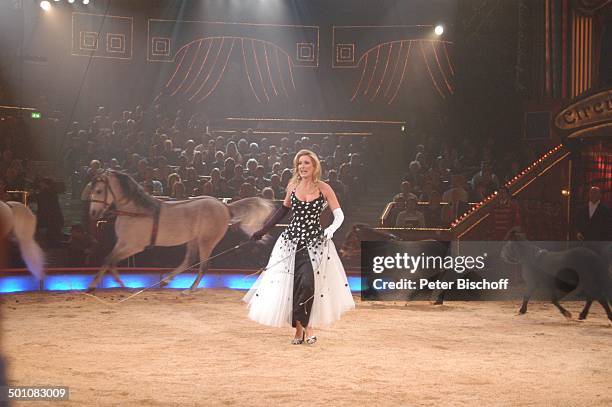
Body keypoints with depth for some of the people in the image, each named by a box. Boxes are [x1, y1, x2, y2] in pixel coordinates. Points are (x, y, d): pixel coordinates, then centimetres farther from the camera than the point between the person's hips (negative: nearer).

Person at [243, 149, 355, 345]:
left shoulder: (323, 188, -4)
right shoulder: (293, 186, 5)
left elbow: (339, 215, -3)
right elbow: (284, 209, 20)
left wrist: (330, 230, -22)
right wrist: (263, 230, 20)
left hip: (315, 241, -3)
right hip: (292, 239, 3)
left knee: (308, 283, -15)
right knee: (292, 284, 1)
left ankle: (307, 325, 2)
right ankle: (299, 328, 13)